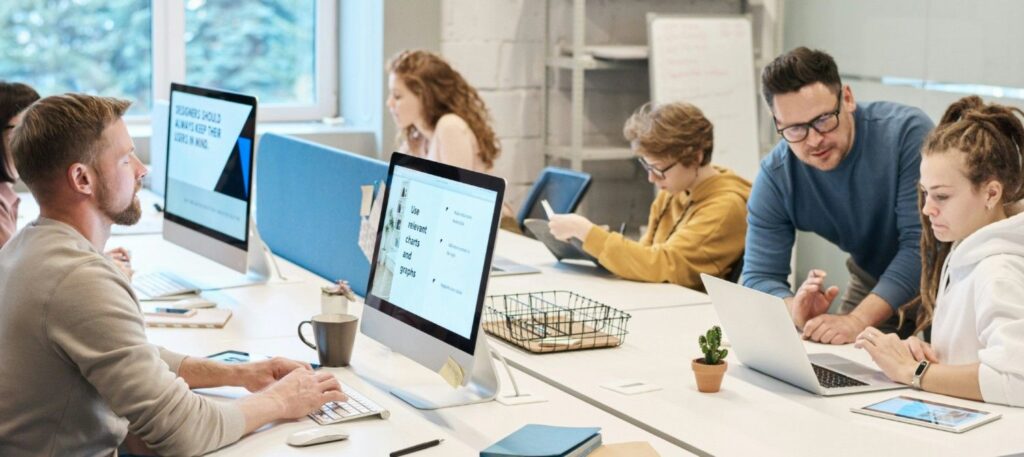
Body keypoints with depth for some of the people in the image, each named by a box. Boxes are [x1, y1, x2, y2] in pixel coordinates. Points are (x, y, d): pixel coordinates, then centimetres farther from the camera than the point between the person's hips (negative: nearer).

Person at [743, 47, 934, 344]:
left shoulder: (907, 132, -27)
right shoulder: (775, 177, -16)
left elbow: (922, 243, -31)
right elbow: (759, 276, -16)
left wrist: (858, 320, -43)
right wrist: (797, 312, -40)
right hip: (871, 283, 2)